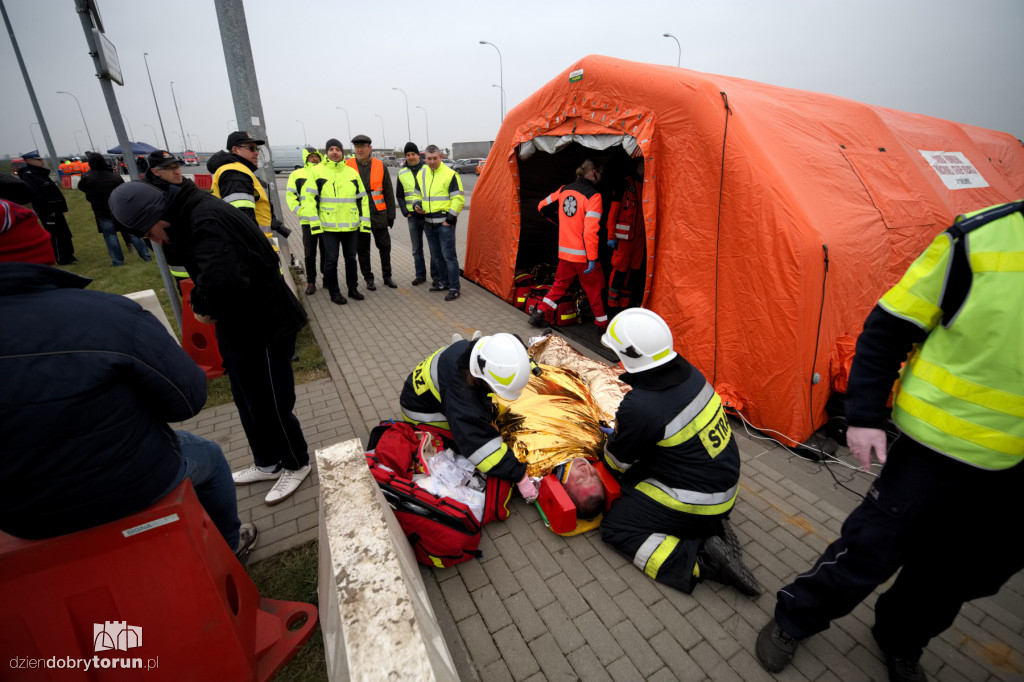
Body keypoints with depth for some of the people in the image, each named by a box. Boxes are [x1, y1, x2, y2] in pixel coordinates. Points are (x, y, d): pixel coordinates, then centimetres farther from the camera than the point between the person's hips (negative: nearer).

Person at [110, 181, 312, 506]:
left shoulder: (205, 220, -24)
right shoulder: (189, 214, 9)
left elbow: (222, 280, -39)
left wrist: (206, 311, -19)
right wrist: (202, 305, -2)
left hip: (263, 329, -10)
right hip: (239, 327, 10)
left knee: (269, 405, 4)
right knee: (248, 402, 21)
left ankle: (296, 464, 27)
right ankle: (268, 463, 39)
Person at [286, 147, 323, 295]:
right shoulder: (297, 174, 6)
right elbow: (290, 196, 6)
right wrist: (300, 211, -8)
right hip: (308, 221, -1)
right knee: (309, 254, 1)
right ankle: (311, 282, 10)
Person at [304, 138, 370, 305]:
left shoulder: (352, 173, 10)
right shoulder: (318, 172, 0)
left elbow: (362, 199, 13)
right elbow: (311, 198, -1)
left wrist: (365, 221, 6)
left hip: (351, 226, 3)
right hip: (329, 226, -3)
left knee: (351, 258, 12)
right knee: (331, 260, 1)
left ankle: (353, 289, 25)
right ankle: (334, 293, 12)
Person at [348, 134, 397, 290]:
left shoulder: (380, 166, 3)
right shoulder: (348, 166, 0)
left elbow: (388, 193, 6)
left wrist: (390, 214, 3)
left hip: (378, 214, 0)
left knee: (385, 246, 7)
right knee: (363, 249, 8)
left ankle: (387, 276, 22)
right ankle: (368, 278, 21)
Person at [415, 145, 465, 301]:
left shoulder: (450, 174, -8)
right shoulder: (421, 174, 12)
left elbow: (459, 199, -9)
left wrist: (450, 218, -13)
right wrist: (416, 204, 2)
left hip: (444, 223, -7)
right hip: (428, 223, 7)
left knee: (449, 255, -7)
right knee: (436, 255, 15)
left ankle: (455, 287, -1)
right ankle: (444, 282, 29)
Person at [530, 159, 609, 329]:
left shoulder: (564, 190, 5)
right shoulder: (593, 195, -14)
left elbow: (542, 206, 17)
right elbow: (590, 230, -22)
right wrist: (593, 258, -18)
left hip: (565, 252, 6)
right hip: (583, 254, -6)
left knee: (560, 284, 20)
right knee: (594, 289, 10)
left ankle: (540, 313, 16)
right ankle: (602, 324, 22)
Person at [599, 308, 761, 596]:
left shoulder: (640, 407, -31)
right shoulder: (689, 373, -7)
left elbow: (618, 462, -11)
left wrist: (609, 445, 11)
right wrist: (622, 434, 16)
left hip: (697, 500, -8)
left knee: (615, 527, 2)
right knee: (633, 483, 23)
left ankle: (699, 561, -8)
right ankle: (711, 532, 11)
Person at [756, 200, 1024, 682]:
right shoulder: (982, 237, -14)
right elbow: (887, 328, -10)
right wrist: (863, 415, -13)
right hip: (940, 443, -4)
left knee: (967, 574, 19)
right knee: (871, 548, 4)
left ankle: (901, 643, 47)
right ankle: (792, 621, 29)